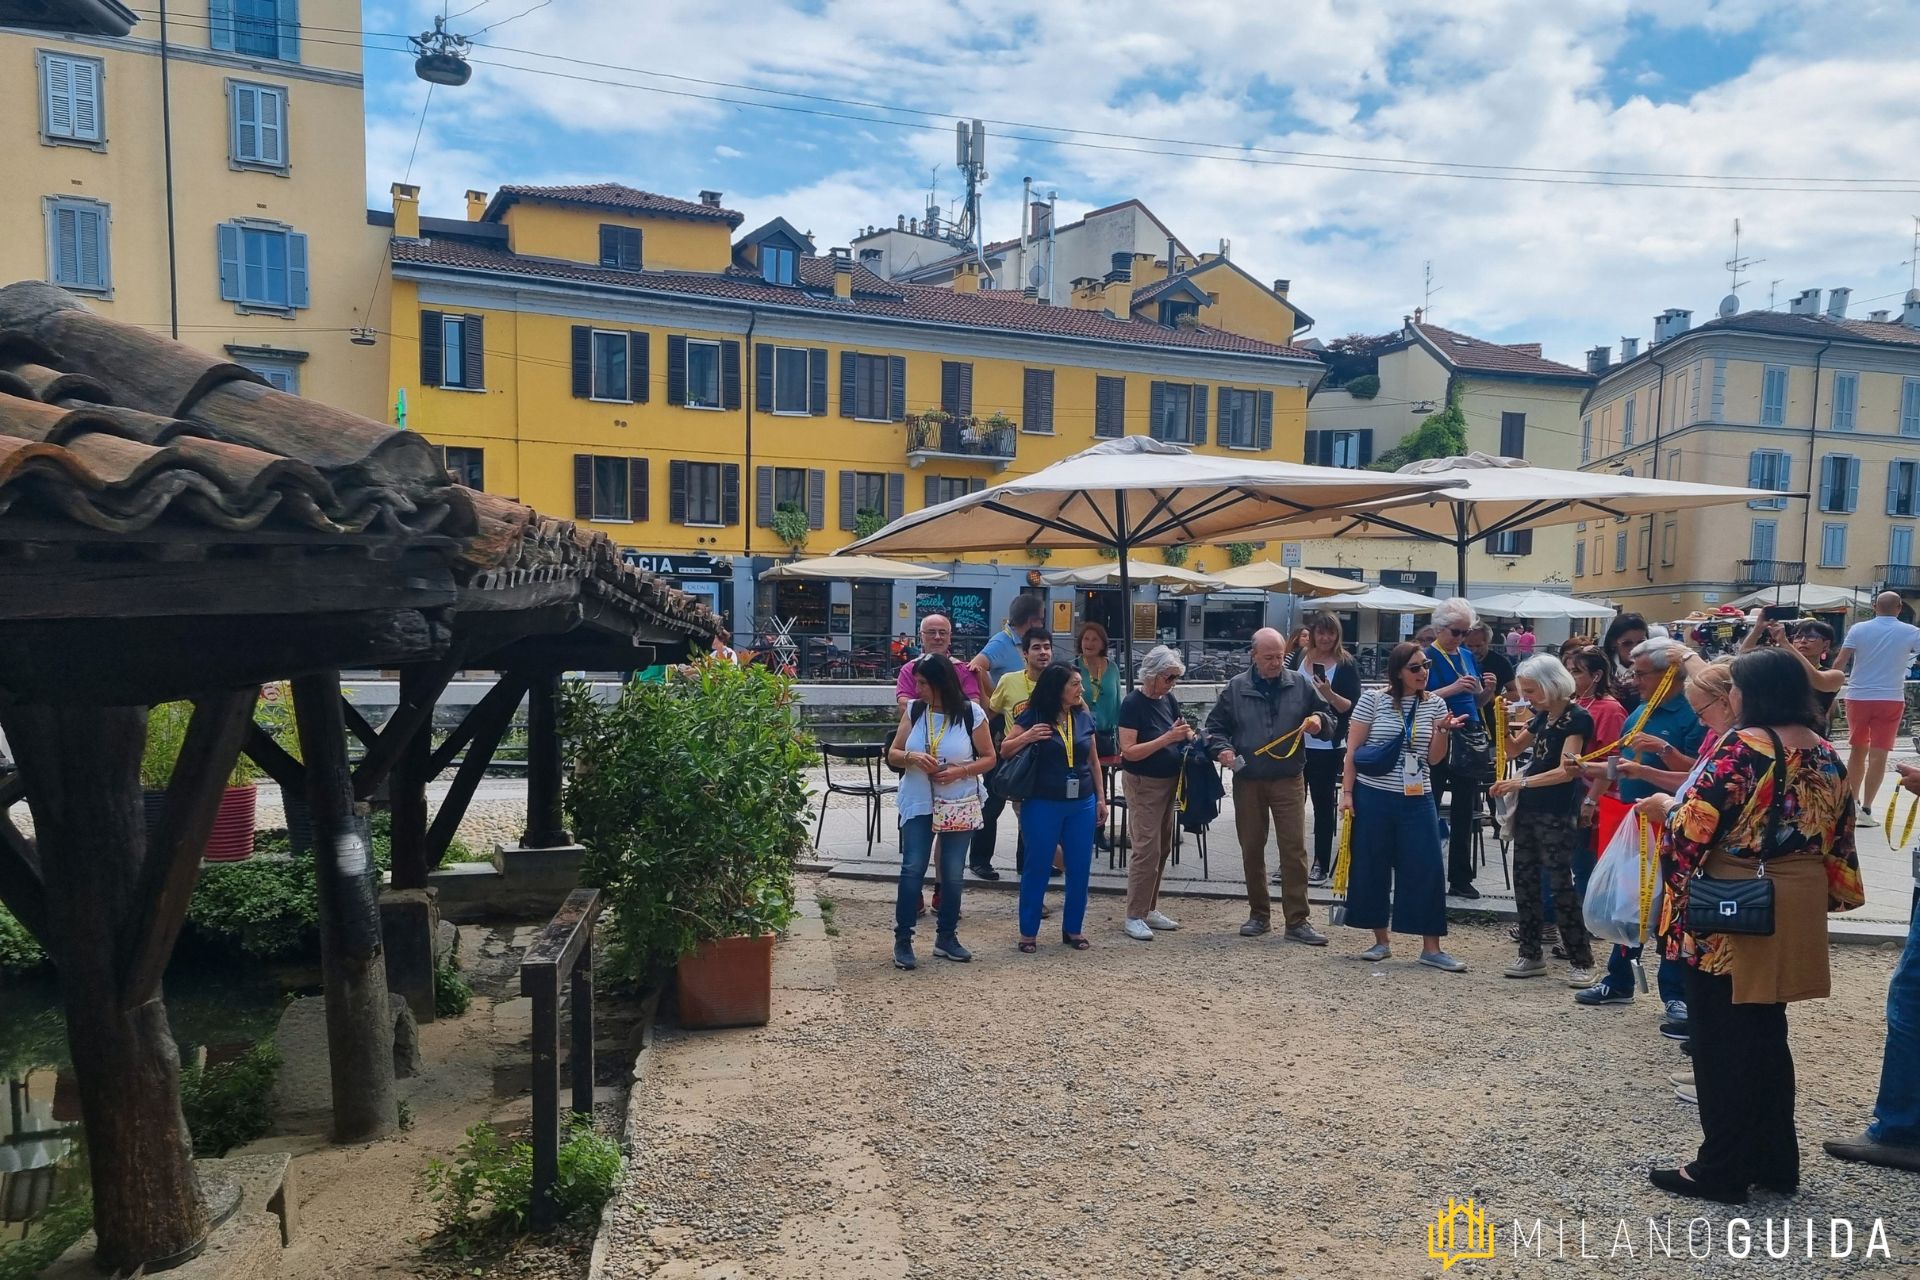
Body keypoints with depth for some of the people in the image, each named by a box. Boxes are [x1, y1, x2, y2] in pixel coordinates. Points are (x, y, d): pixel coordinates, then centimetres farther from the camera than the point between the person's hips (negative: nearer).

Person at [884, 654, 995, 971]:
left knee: (952, 873, 8)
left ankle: (946, 937, 22)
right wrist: (912, 757, -19)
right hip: (918, 804, 1)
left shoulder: (971, 714, -8)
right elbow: (893, 755, 3)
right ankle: (903, 939, 5)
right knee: (912, 869, -5)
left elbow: (989, 758, -2)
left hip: (960, 806, -1)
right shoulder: (913, 710, -1)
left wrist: (960, 771, -19)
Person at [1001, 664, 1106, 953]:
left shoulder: (1084, 717, 6)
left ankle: (1073, 929, 23)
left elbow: (1093, 761, 14)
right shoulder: (1032, 716, -6)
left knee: (1080, 868, 7)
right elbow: (1004, 751, -3)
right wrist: (1026, 737, -20)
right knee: (1038, 867, 3)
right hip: (1043, 804, -4)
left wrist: (1101, 798, 13)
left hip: (1082, 804, 4)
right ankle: (1028, 932, 16)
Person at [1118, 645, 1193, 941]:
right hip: (1143, 784, -8)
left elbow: (1182, 731, 18)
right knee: (1147, 849, -9)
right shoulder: (1133, 703, -17)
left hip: (1169, 781, 8)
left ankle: (1150, 908, 24)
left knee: (1163, 848, 13)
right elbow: (1129, 751, -21)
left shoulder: (1169, 699, 3)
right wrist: (1168, 738, -27)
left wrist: (1188, 735, -6)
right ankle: (1134, 916, 0)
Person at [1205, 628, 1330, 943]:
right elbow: (1215, 725, 8)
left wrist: (1319, 721, -8)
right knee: (1251, 849, 9)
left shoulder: (1300, 685, 4)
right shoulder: (1236, 687, 2)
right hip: (1247, 781, 1)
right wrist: (1222, 748, -12)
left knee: (1294, 849, -3)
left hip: (1288, 781, -1)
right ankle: (1259, 914, 23)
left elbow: (1327, 715, 15)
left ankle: (1297, 921, 3)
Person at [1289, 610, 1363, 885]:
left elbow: (1352, 708, -10)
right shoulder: (1298, 657, 3)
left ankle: (1321, 864, 13)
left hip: (1327, 747, -3)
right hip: (1296, 742, 3)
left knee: (1323, 803, 4)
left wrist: (1329, 694, -27)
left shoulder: (1345, 665, -6)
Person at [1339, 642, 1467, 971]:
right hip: (1372, 796, -2)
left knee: (1427, 869, -2)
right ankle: (1382, 940, 20)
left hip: (1416, 800, 2)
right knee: (1372, 868, 5)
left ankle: (1431, 947, 8)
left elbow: (1433, 758, 4)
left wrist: (1442, 731, -13)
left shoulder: (1434, 704, 4)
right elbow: (1352, 749, -2)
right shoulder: (1373, 699, -4)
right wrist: (1347, 792, -6)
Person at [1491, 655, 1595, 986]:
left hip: (1557, 814, -8)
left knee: (1560, 883, -5)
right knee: (1524, 880, 9)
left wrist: (1520, 782, -24)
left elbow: (1566, 772, -19)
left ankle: (1581, 961, 6)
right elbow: (1514, 747, 21)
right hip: (1529, 809, 8)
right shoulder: (1543, 716, 11)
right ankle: (1531, 955, 18)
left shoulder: (1577, 719, -12)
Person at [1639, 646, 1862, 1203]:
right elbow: (1838, 835, 13)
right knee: (1765, 1035, 19)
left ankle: (1722, 1169, 12)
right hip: (1795, 908, 8)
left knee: (1723, 1038, 3)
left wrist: (1667, 808, 1)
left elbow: (1695, 823, -19)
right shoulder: (1825, 752, 7)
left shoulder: (1743, 745, -17)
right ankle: (1775, 1161, 27)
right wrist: (1822, 892, 24)